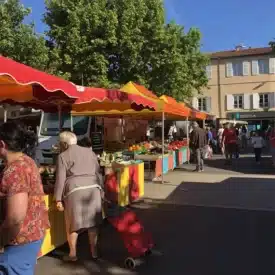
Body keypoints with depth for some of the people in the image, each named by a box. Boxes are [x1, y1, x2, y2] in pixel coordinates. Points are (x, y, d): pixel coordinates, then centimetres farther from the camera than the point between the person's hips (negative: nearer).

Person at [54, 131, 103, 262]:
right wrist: (100, 189, 24)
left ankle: (72, 254, 18)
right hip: (93, 188, 4)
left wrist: (58, 199, 0)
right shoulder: (90, 152, 18)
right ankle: (94, 251, 21)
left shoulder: (63, 156, 4)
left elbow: (60, 179, -2)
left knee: (72, 223, 9)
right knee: (92, 222, 13)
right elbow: (98, 173, 19)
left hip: (75, 190, -4)